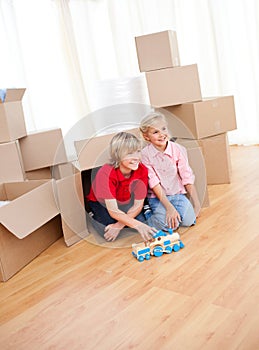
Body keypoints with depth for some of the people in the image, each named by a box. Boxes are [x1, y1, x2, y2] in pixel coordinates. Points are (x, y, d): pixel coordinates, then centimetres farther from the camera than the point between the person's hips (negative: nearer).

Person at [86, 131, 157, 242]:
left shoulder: (142, 170, -23)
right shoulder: (107, 173, -35)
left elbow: (138, 205, -18)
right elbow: (113, 211, -36)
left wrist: (119, 225, -29)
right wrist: (138, 225, -46)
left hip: (124, 203, 4)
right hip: (101, 203, -3)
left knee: (141, 221, -19)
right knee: (108, 234, -24)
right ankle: (95, 217, 7)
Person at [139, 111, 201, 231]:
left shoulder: (178, 150, -6)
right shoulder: (145, 154, -14)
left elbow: (187, 178, -3)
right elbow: (154, 183, -16)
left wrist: (196, 203, -4)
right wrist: (169, 207, -23)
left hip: (177, 194, 3)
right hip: (157, 197, -3)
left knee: (189, 220, -19)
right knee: (169, 225, -24)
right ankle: (149, 213, 5)